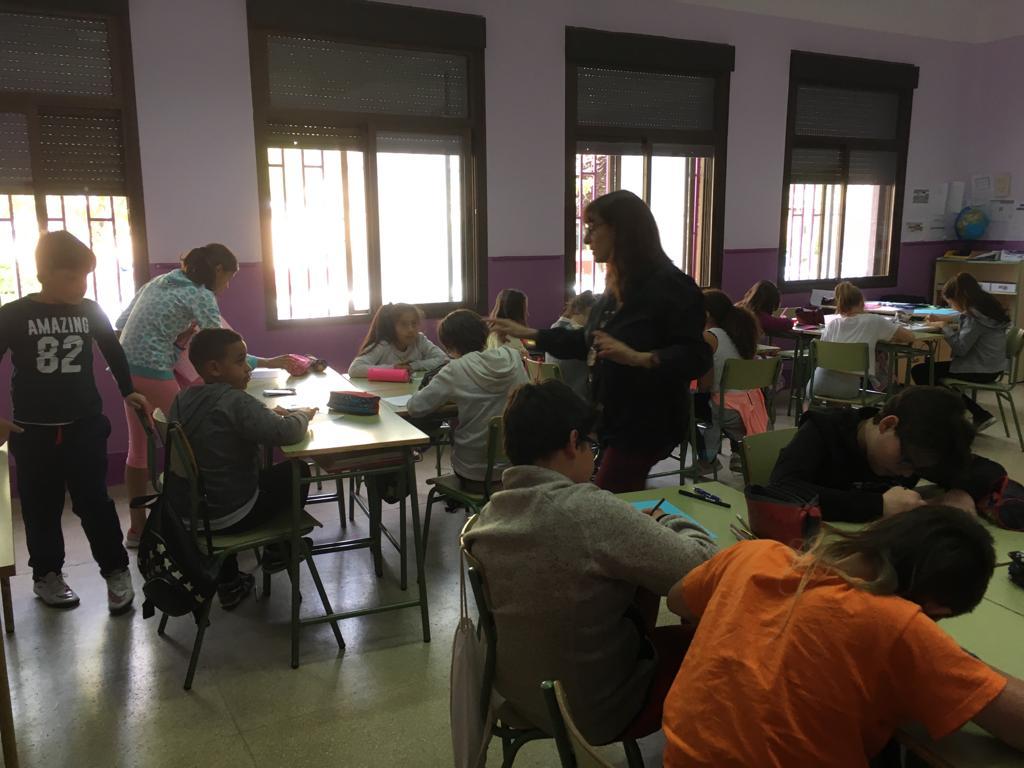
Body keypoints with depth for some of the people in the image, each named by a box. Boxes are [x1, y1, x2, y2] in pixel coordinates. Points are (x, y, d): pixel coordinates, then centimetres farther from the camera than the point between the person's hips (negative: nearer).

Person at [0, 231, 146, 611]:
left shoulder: (90, 311, 0)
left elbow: (113, 350, 16)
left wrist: (128, 391, 15)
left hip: (86, 425, 1)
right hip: (33, 431, -1)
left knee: (94, 501, 3)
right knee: (42, 508, 10)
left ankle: (116, 571, 14)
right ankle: (46, 575, 26)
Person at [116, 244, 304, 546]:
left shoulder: (159, 281, 15)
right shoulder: (200, 296, -9)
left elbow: (121, 323, 17)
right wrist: (269, 362, -10)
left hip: (127, 369, 8)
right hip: (153, 374, -8)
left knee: (139, 448, 14)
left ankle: (137, 526, 23)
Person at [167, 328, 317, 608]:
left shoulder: (182, 399, 3)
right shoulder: (234, 400, -22)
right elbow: (286, 433, -27)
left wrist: (269, 414, 7)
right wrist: (302, 414, -7)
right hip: (228, 516, -7)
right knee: (298, 471, 12)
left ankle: (229, 584, 37)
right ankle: (279, 548, 33)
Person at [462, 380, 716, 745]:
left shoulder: (488, 515, -9)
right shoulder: (590, 510, -30)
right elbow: (704, 569, -23)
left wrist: (638, 525, 2)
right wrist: (669, 521, -4)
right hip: (595, 711, -6)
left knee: (644, 571, 20)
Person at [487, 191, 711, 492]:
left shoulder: (670, 285, -16)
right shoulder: (619, 287, 11)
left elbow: (696, 357, -20)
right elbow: (588, 340, 21)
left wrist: (639, 359, -35)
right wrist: (527, 333, 19)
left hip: (647, 425, -8)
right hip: (615, 420, 8)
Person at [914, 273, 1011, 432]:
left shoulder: (976, 314, -21)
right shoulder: (986, 306, 8)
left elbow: (960, 348, -23)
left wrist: (944, 327, -11)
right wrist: (946, 319, 12)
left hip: (980, 370, -10)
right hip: (990, 367, 10)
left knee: (919, 371, -6)